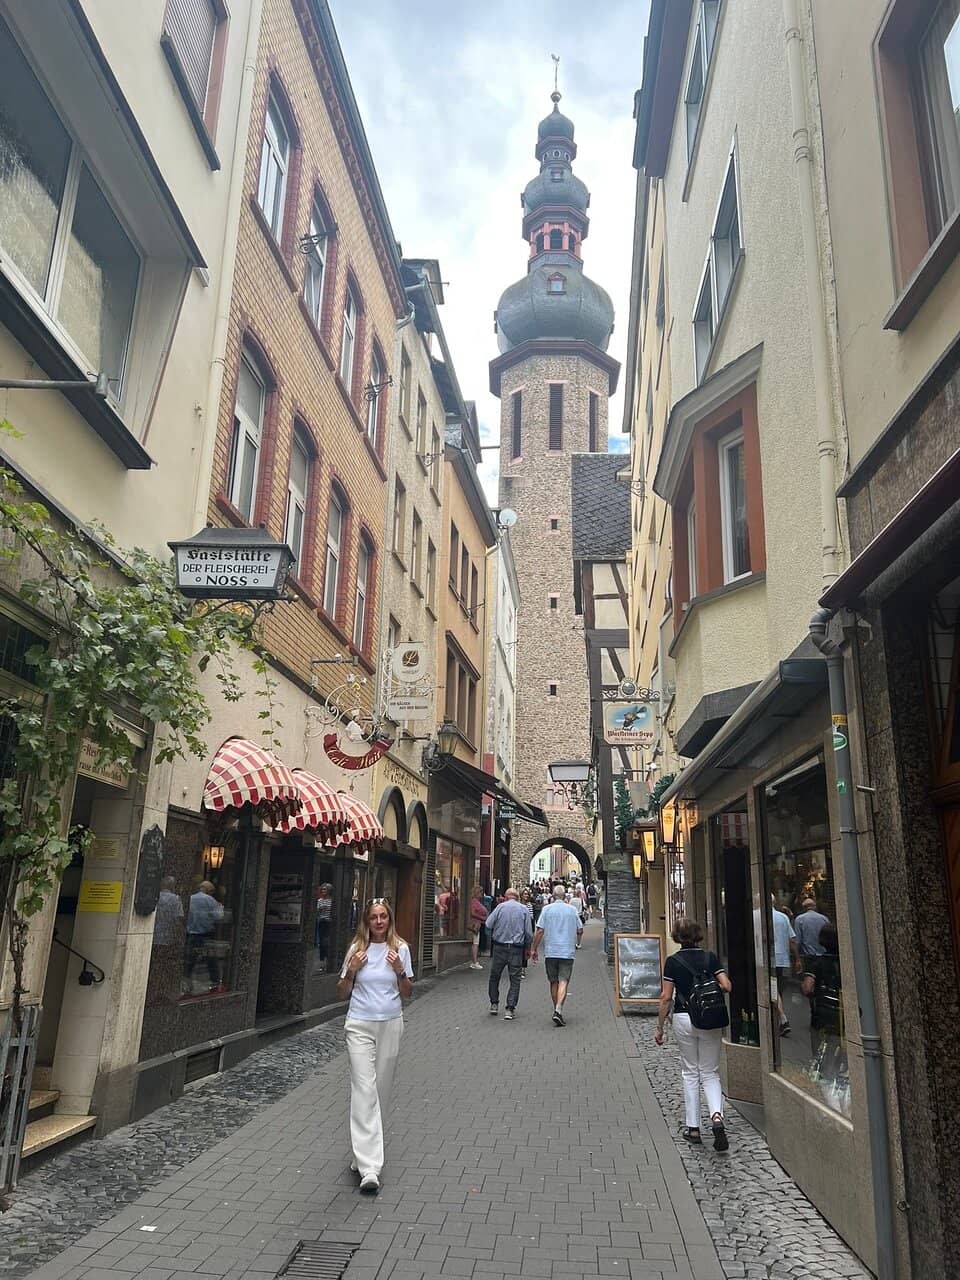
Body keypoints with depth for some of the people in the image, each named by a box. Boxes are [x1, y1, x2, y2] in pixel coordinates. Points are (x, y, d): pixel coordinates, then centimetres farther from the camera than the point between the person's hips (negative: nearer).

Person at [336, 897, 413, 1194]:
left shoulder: (400, 949, 1)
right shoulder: (357, 949, 0)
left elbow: (407, 993, 7)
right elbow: (341, 994, 6)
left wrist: (400, 971, -11)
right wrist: (352, 970, -11)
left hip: (390, 1025, 2)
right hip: (359, 1025, -1)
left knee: (381, 1090, 9)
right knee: (364, 1089, -11)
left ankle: (364, 1155, 27)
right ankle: (369, 1169, -15)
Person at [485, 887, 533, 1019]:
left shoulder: (500, 907, -2)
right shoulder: (524, 909, 1)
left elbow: (488, 924, -5)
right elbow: (529, 932, 2)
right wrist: (526, 947, 14)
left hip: (500, 947, 0)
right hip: (516, 949, 0)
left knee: (494, 976, 16)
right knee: (515, 979, 6)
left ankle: (494, 1004, 21)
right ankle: (510, 1009, 0)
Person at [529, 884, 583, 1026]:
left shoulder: (547, 909, 0)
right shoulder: (572, 910, 4)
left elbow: (539, 931, -5)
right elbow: (580, 930, 9)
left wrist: (534, 949, 3)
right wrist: (577, 943, 28)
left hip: (550, 952, 1)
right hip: (567, 952, 0)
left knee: (554, 982, 14)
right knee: (563, 981, -5)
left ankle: (557, 1011, 22)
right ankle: (558, 1010, -22)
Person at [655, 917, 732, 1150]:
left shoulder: (673, 961, -5)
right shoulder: (710, 958, -1)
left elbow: (666, 997, -6)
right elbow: (726, 986, -8)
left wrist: (659, 1028, 2)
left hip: (683, 1019, -1)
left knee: (690, 1073, 13)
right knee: (710, 1072, 11)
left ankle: (693, 1128, 14)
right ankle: (716, 1115, -13)